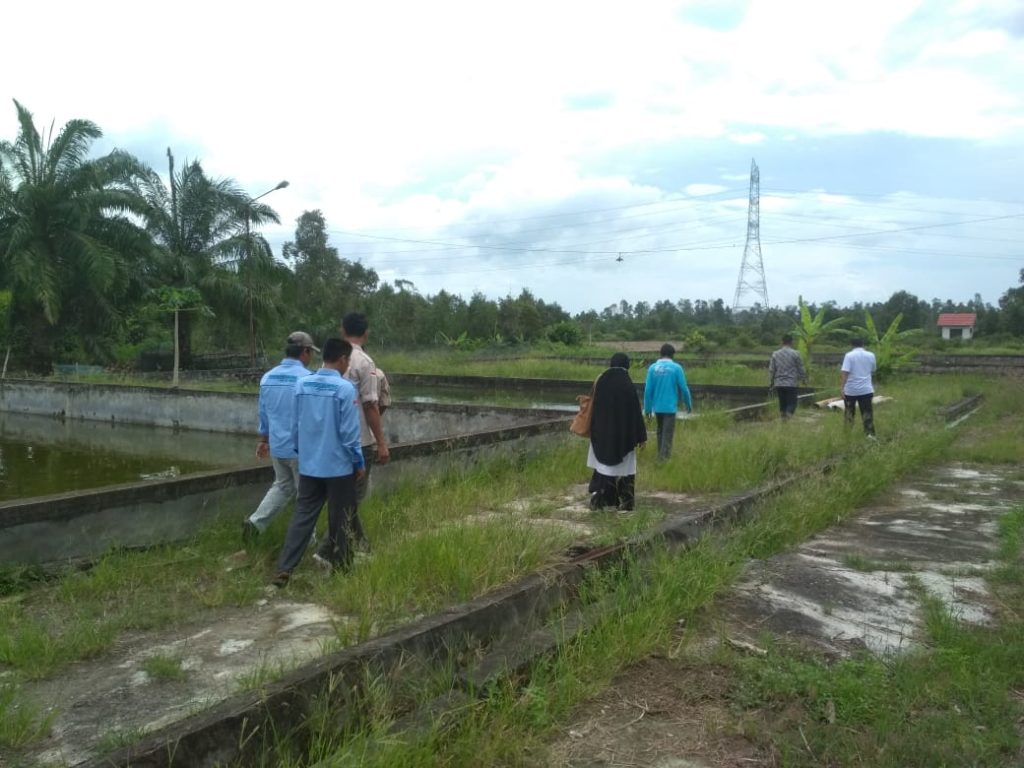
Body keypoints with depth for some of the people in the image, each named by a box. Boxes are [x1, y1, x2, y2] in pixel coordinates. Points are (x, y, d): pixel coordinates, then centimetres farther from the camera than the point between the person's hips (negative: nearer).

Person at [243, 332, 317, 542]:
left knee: (282, 486, 22)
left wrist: (263, 440, 25)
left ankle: (255, 522, 9)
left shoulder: (268, 377, 4)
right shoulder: (308, 378, -17)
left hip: (277, 446, 6)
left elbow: (264, 413, 13)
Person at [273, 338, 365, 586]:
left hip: (308, 465, 5)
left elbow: (295, 426, 8)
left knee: (303, 516, 9)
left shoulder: (301, 384, 1)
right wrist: (358, 462, -1)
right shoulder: (345, 389, -15)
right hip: (338, 466, -5)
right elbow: (349, 432, -13)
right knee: (339, 518, 10)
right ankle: (340, 564, 23)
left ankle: (284, 568, 4)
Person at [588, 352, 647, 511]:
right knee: (624, 467, 7)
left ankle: (596, 493, 0)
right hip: (624, 433, -3)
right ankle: (624, 503, 9)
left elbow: (594, 408, 6)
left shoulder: (600, 381, -2)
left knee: (602, 465, 14)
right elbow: (636, 412, -10)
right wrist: (641, 436, -3)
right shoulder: (628, 386, -13)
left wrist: (594, 431, 17)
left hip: (602, 432, 3)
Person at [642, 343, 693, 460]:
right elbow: (684, 388, -6)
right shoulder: (676, 368, -8)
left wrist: (647, 408, 5)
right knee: (668, 433, 1)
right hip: (670, 406, -4)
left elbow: (648, 390, -3)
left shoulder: (653, 367, -2)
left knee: (660, 431, 20)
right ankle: (664, 457, -2)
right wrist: (689, 405, 8)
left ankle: (660, 456, 30)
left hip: (657, 407, 4)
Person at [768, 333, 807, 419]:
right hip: (791, 384, -4)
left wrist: (771, 383, 14)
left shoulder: (775, 354, 4)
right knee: (791, 404, 0)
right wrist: (804, 378, 16)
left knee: (782, 403, 13)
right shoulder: (795, 354, -5)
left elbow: (771, 370, 5)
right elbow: (801, 369, 0)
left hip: (778, 384, 4)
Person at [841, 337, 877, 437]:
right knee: (867, 413, 3)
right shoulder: (870, 355, 4)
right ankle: (870, 434, -4)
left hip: (850, 390, -1)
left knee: (849, 413, 12)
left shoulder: (849, 355, -7)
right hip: (866, 389, 1)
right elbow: (873, 370, 17)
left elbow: (844, 373, -15)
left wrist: (842, 388, -15)